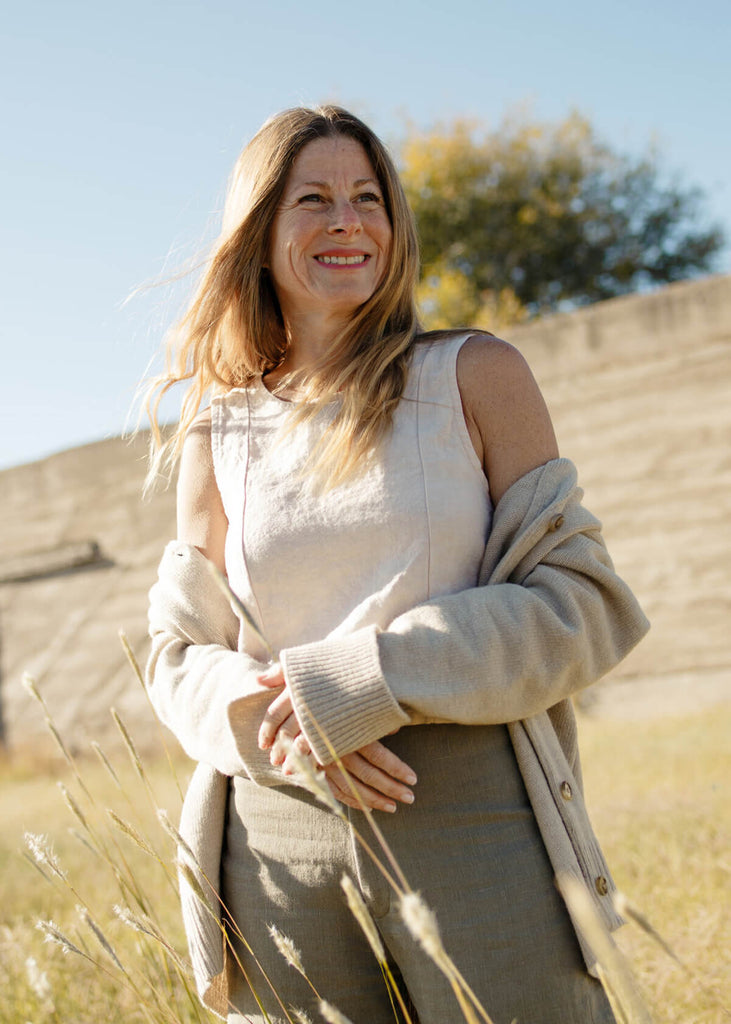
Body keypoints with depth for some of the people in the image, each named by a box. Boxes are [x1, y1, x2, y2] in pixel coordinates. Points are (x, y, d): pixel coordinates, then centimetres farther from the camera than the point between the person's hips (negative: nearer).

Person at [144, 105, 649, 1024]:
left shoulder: (476, 377, 3)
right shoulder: (219, 433, 9)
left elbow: (581, 599, -3)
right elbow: (180, 656, 11)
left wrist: (360, 683, -13)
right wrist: (268, 721, -12)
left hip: (477, 827, -2)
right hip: (282, 845, 2)